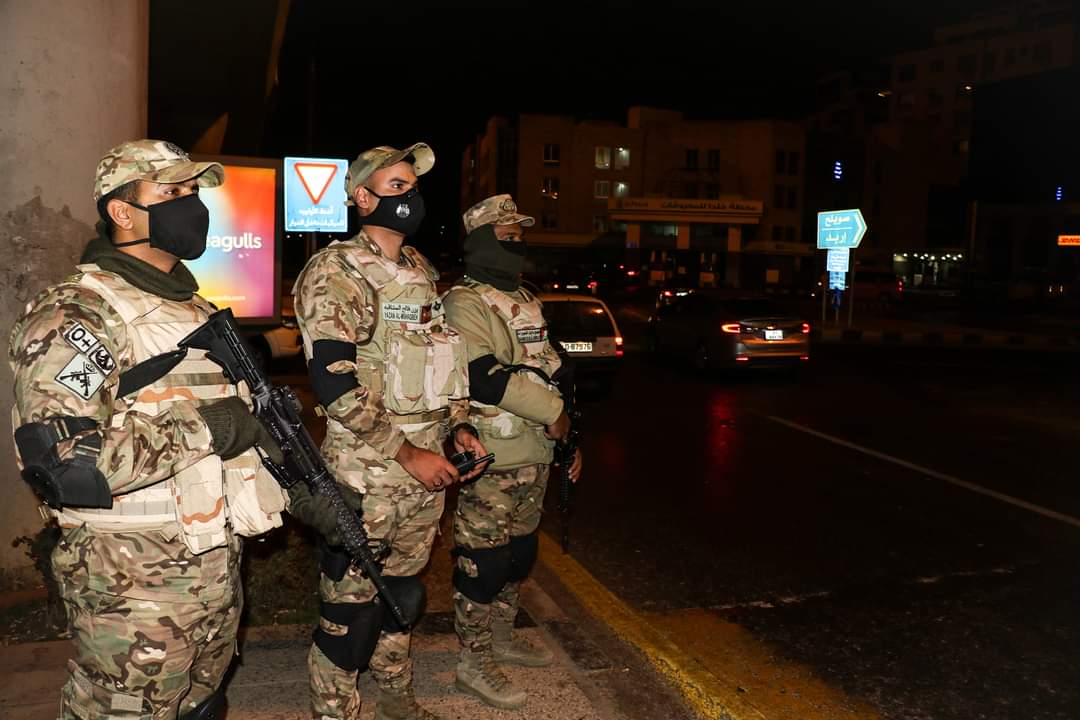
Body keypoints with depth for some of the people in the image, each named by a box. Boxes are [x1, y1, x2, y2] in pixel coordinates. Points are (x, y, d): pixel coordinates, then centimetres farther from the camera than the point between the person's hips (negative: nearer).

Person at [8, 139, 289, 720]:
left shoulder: (196, 308, 12)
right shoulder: (75, 314, -16)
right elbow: (58, 464, -28)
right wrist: (201, 427, -25)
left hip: (220, 574, 8)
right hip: (135, 591, -8)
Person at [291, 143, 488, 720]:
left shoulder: (422, 271, 12)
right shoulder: (336, 273, -14)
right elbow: (334, 384, -21)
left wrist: (459, 426, 6)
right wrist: (407, 454, -20)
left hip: (426, 469, 7)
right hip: (366, 475, -7)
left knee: (404, 591, 21)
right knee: (351, 604, 7)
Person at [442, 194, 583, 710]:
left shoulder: (525, 301, 17)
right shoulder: (465, 301, -12)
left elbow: (549, 371, 20)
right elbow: (484, 376, -24)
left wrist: (568, 437, 15)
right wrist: (553, 413, -17)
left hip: (534, 454, 9)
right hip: (491, 459, -9)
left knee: (519, 553, 19)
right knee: (483, 560, 0)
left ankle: (501, 637, 36)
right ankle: (474, 662, 15)